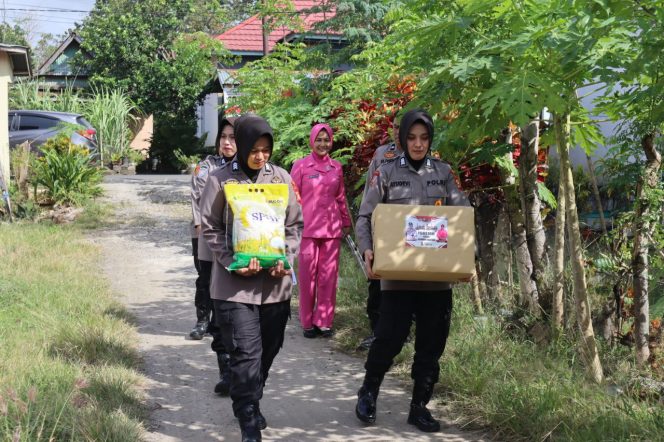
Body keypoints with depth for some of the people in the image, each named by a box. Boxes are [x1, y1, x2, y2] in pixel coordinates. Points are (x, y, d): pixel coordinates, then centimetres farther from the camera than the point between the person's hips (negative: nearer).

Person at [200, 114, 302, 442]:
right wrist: (233, 264, -13)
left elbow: (295, 225, 10)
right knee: (246, 354, -8)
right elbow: (210, 229, -2)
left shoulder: (281, 178, 5)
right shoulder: (221, 180, -3)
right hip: (235, 283, -4)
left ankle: (251, 404, 35)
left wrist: (285, 259, -6)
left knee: (268, 351, 13)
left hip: (276, 282, 4)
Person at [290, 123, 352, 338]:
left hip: (332, 228, 3)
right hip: (307, 228, -3)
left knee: (329, 275, 4)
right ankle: (308, 323, 11)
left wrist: (346, 222, 21)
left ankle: (325, 321, 13)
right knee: (307, 275, 1)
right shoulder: (300, 166, 1)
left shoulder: (337, 167, 11)